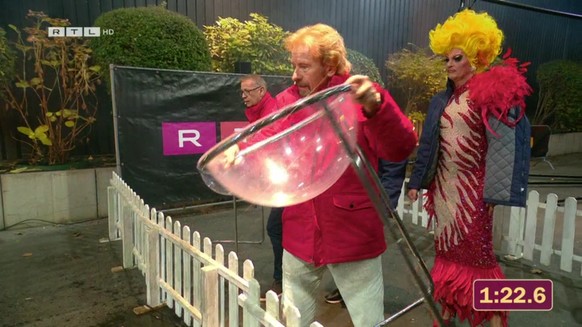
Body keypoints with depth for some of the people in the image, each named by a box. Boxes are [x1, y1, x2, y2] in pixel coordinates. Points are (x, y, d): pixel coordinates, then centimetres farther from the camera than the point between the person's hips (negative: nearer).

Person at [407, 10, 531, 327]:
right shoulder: (442, 100, 10)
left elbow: (503, 143, -12)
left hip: (472, 186, -5)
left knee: (475, 250, -1)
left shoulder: (491, 93, -7)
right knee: (447, 247, 12)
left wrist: (493, 190, -17)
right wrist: (417, 181, 11)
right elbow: (428, 145, 13)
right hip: (444, 184, 6)